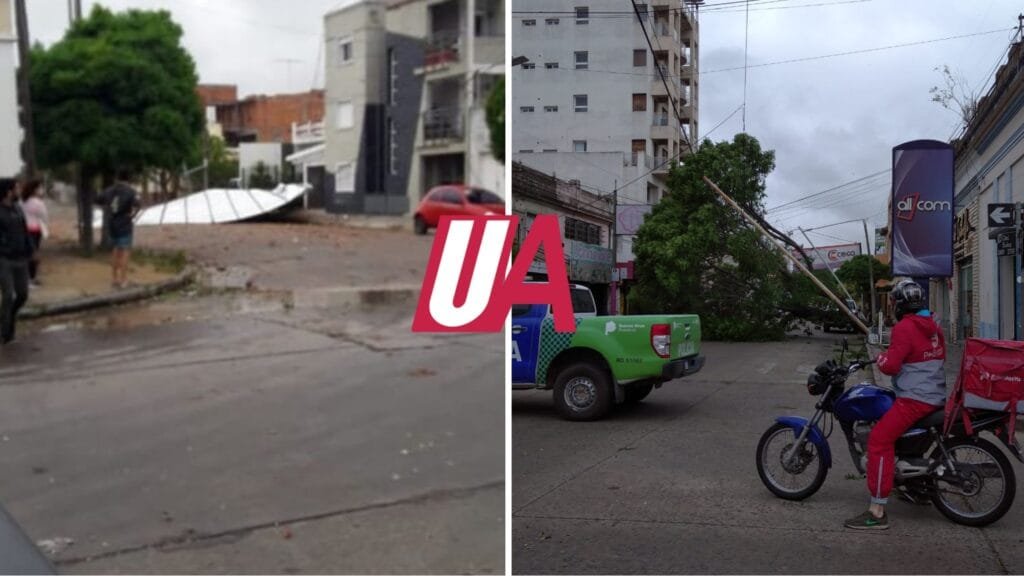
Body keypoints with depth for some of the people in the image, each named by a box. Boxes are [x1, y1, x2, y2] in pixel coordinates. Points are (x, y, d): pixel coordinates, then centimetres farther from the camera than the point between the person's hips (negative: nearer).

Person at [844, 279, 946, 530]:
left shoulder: (905, 328, -13)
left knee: (879, 440, -14)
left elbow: (891, 366, -18)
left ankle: (877, 512, -20)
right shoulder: (934, 327, 13)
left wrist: (881, 358, 4)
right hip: (936, 397, 10)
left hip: (914, 399, -10)